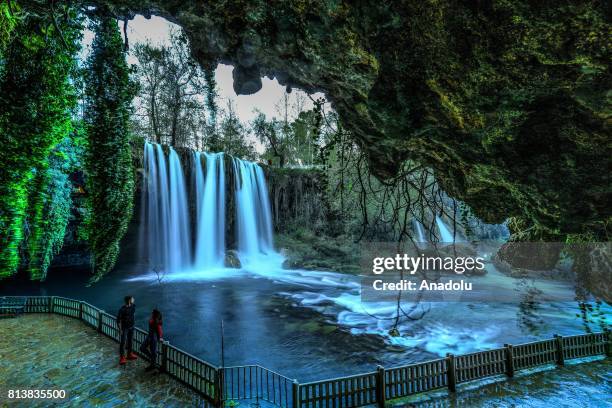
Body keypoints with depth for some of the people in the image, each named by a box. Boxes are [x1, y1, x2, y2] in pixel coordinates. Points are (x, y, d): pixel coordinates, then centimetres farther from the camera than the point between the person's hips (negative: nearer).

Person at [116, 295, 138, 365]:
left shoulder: (133, 306, -6)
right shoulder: (122, 309, -25)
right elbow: (118, 320, -18)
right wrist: (120, 329, -15)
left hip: (131, 327, 6)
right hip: (124, 328, -6)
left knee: (130, 341, 18)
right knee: (123, 342, 1)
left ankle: (129, 354, 33)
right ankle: (122, 357, 13)